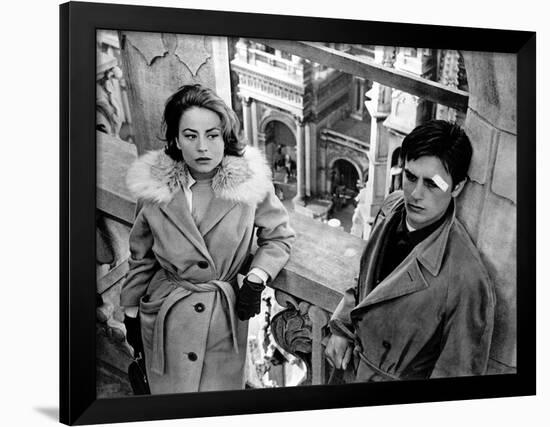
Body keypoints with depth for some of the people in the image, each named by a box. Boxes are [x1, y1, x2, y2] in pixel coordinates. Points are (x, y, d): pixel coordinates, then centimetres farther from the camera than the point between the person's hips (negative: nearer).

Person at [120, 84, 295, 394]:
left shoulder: (250, 181, -12)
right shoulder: (153, 186, -8)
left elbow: (279, 236, 3)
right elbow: (142, 258, 5)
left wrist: (256, 278, -11)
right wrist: (131, 314, 11)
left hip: (226, 315, 0)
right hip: (165, 319, 1)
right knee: (170, 389, 14)